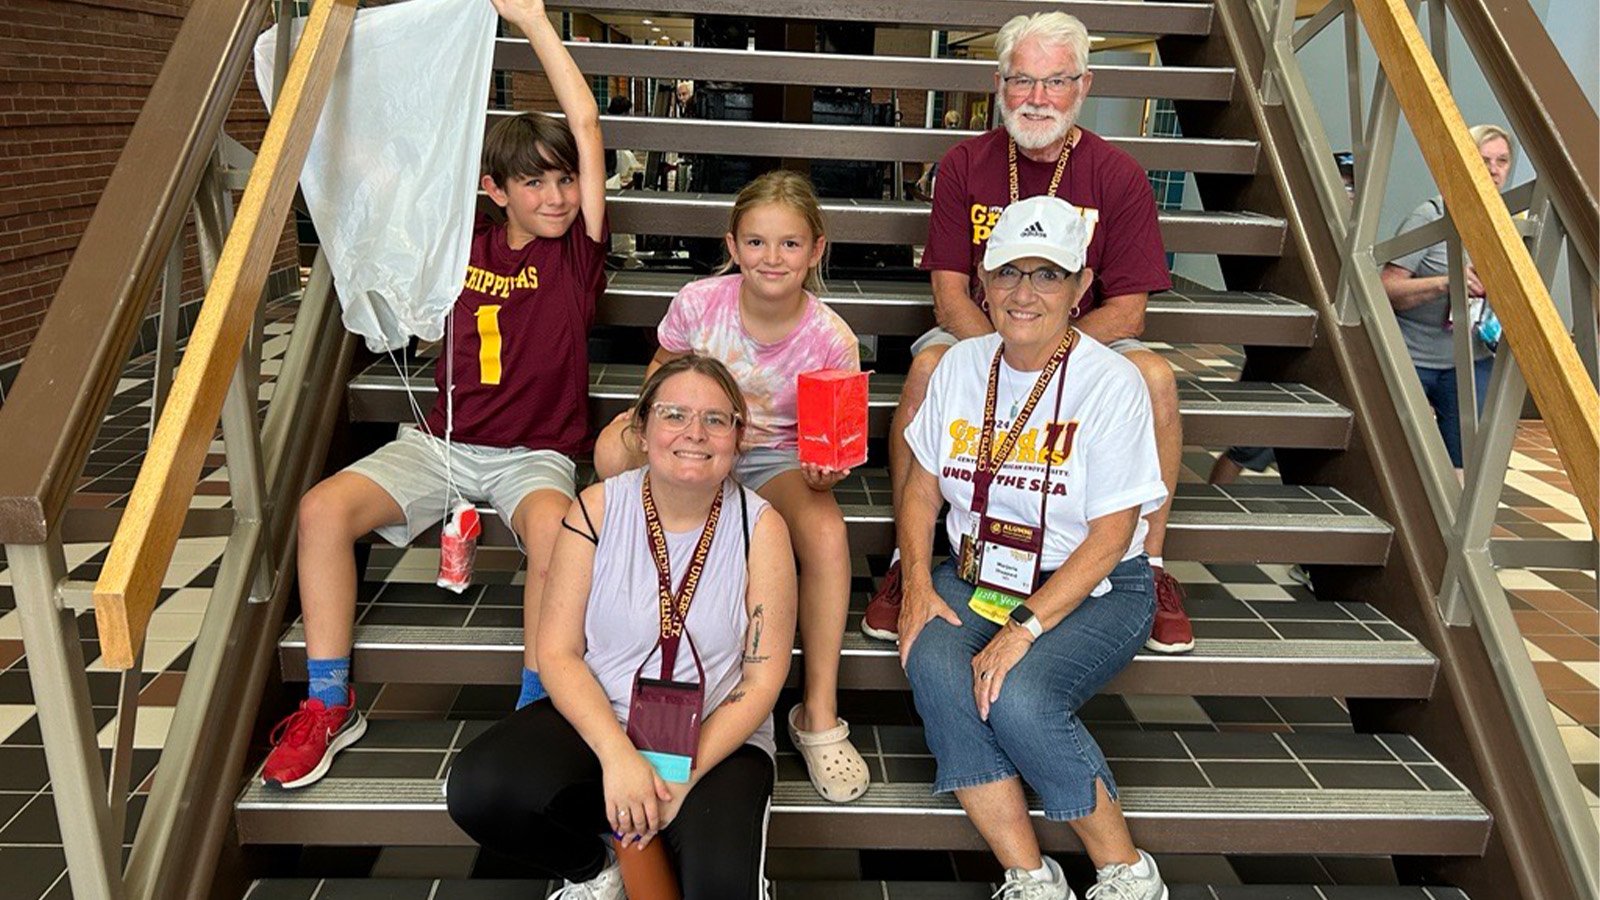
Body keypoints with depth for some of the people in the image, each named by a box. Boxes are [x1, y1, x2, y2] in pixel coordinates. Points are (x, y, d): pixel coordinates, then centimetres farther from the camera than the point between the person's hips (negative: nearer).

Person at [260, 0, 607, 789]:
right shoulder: (462, 244, 8)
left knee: (553, 525, -37)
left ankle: (537, 707, -20)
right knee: (323, 507, -19)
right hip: (441, 442, 4)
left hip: (533, 454, -3)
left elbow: (586, 123, -7)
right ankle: (329, 704, -7)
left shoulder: (576, 253, -1)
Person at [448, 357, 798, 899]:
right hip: (598, 718, 2)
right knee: (477, 790, -24)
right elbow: (558, 652, -6)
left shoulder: (761, 528, -8)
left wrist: (684, 777, -17)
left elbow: (762, 679, -7)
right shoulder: (597, 509, -5)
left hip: (717, 737, -2)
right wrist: (616, 753, -21)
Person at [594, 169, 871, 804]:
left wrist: (827, 469, -30)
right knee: (613, 449, -32)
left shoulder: (831, 341, -17)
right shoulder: (699, 303, -13)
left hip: (777, 459, -1)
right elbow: (662, 367, 7)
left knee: (827, 532, -33)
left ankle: (819, 714, -18)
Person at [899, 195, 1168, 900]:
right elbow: (923, 485, 9)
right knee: (934, 667, -27)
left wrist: (1024, 628, -23)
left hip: (1093, 589, -4)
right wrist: (917, 583, -7)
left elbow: (1110, 536, -14)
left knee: (1018, 696, -31)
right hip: (975, 574, 4)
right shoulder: (961, 365, 4)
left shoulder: (1112, 382, -11)